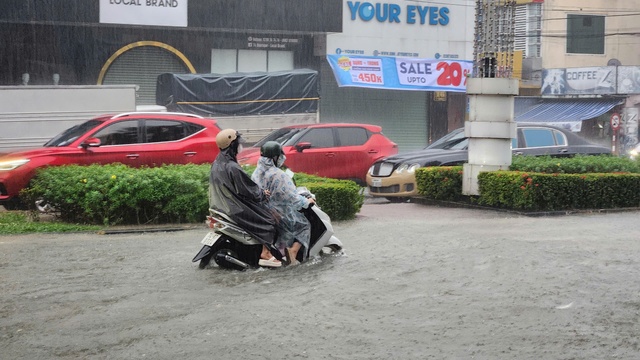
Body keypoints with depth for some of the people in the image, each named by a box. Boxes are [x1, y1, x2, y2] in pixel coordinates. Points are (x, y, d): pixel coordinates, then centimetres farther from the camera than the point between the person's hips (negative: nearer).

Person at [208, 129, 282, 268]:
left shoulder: (217, 164, 7)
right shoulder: (232, 168, -24)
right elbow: (248, 190, -18)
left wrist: (259, 192, 14)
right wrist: (262, 194, 1)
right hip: (234, 208, -10)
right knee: (268, 217, -2)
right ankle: (265, 254, -6)